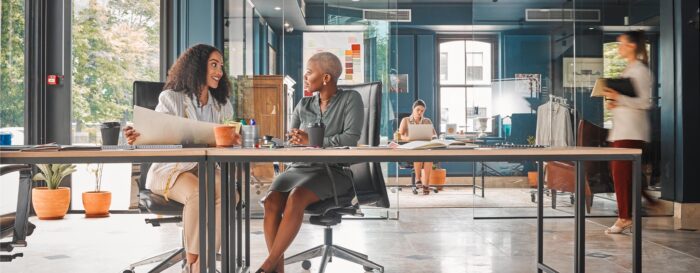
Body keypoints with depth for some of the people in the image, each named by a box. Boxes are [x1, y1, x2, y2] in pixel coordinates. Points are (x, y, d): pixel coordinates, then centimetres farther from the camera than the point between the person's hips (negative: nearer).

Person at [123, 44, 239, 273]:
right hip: (171, 170, -4)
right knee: (197, 194, -37)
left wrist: (234, 139, -11)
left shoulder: (222, 105, 15)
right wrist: (138, 138, -26)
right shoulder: (171, 98, 1)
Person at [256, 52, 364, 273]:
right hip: (300, 168, 5)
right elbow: (290, 142, 14)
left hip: (334, 170, -5)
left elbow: (351, 138, -13)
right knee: (271, 200, -27)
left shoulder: (350, 99, 1)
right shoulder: (303, 105, 16)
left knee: (296, 197, -34)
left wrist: (311, 141, -12)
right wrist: (296, 140, -10)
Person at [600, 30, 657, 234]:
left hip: (632, 131, -10)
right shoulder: (629, 69, 19)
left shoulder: (640, 70, -9)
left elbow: (645, 102, -16)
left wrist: (620, 98, -24)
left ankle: (624, 218, -3)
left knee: (621, 171, -9)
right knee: (618, 171, 10)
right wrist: (613, 102, 8)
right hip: (621, 129, 10)